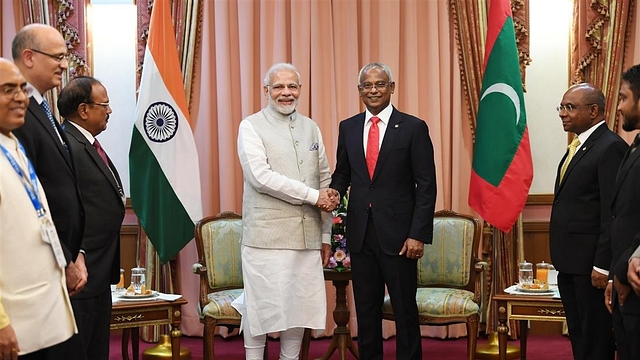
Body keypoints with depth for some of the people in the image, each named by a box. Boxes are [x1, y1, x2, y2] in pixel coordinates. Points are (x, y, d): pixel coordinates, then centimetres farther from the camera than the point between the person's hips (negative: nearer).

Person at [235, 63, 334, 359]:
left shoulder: (311, 128, 15)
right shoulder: (251, 127, 0)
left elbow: (325, 181, 16)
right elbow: (261, 177, -14)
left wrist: (326, 235, 12)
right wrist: (313, 196, -13)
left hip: (306, 236, 5)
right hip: (267, 235, -5)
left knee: (299, 307, 8)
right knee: (261, 307, -2)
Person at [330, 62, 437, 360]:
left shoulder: (413, 128, -3)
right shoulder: (348, 128, 9)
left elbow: (426, 186, -5)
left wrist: (418, 234, -12)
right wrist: (334, 191, -9)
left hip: (397, 234, -4)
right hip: (360, 233, 4)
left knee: (405, 309, 4)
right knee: (366, 310, 12)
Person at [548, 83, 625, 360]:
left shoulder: (611, 147, -13)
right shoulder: (577, 148, 17)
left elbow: (613, 212, -18)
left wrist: (603, 265, -21)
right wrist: (563, 261, 13)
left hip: (591, 264, -9)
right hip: (570, 263, 9)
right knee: (579, 338, 14)